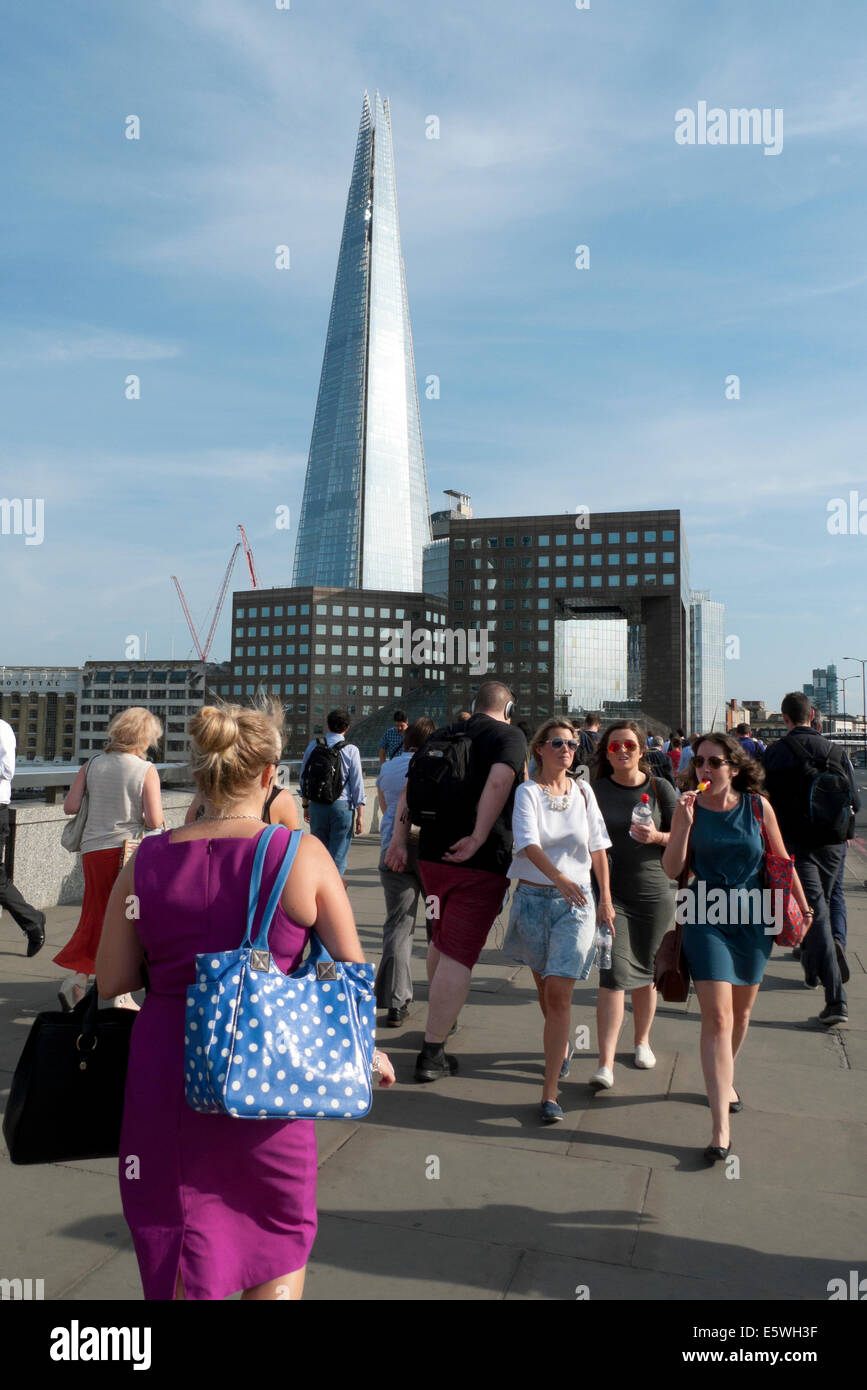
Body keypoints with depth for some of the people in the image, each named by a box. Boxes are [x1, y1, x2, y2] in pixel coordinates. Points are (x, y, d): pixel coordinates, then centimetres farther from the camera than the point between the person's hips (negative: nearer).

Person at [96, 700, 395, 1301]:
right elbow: (353, 971, -7)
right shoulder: (303, 855, -11)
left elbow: (112, 981, 0)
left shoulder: (147, 862, -5)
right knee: (279, 1231, 23)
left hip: (164, 1071, 2)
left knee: (179, 1241, 20)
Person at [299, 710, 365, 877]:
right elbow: (357, 784, -4)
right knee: (338, 854, 4)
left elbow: (304, 778, 10)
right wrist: (360, 815, 0)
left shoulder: (313, 746, 3)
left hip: (316, 805, 3)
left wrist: (305, 805, 21)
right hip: (342, 805, -3)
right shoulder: (351, 750, -5)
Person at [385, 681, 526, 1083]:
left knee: (441, 940, 25)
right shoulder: (509, 735, -4)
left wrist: (398, 839, 7)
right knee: (459, 955, -3)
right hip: (483, 863, -6)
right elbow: (498, 781, -23)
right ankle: (432, 1054, -1)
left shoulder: (441, 736, 13)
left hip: (432, 855, 6)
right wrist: (479, 838, -23)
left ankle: (439, 1017, 43)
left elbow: (409, 788, 8)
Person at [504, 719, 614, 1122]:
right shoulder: (528, 792, -6)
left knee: (559, 992, -10)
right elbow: (528, 844, -21)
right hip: (533, 896, 0)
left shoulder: (583, 790, 3)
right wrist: (560, 879, -36)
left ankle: (549, 1094, -6)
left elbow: (597, 847, 10)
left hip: (576, 900, 0)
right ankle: (560, 1048, 47)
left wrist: (606, 898, 9)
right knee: (545, 987, 18)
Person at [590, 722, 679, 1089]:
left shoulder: (660, 788, 1)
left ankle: (642, 1040, 37)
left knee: (645, 972, 14)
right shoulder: (595, 790, 1)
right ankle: (605, 1064, -8)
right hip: (610, 892, -1)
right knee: (614, 974, -10)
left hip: (653, 893, 1)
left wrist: (657, 837, -16)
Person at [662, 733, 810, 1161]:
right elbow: (672, 869, -8)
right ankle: (721, 1127, -6)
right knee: (717, 1016, -9)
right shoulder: (689, 808, -6)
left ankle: (725, 1077, 45)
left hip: (753, 917, 2)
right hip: (706, 918, -2)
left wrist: (802, 905, 9)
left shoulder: (757, 806, -5)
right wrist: (685, 822, -18)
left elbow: (782, 860, 6)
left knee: (741, 1010, 17)